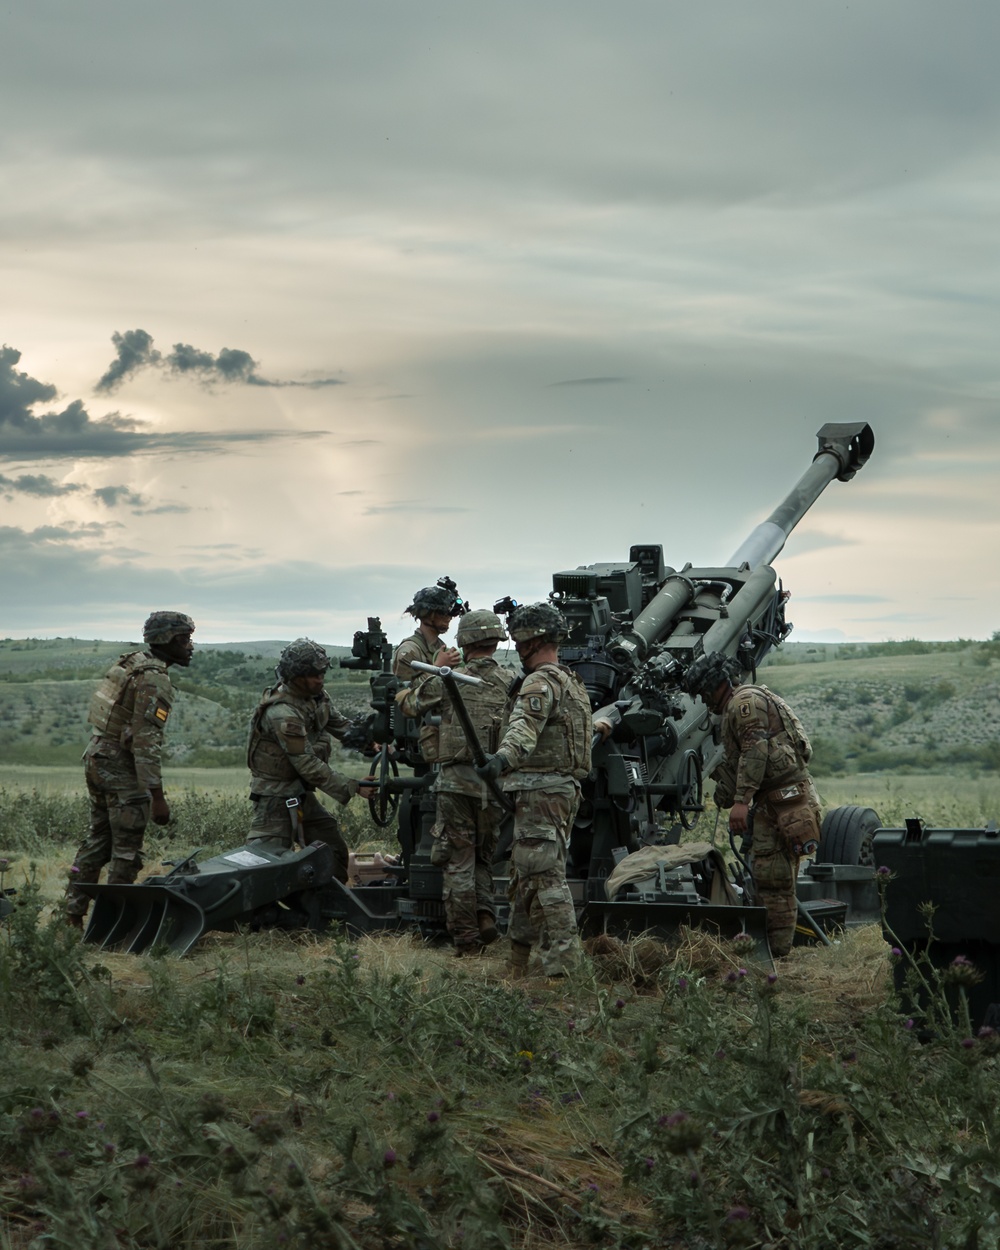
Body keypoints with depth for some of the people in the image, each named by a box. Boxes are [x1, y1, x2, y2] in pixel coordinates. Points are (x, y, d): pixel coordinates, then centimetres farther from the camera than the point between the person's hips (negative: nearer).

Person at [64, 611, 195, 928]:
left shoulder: (131, 662, 10)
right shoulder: (155, 680, -18)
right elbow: (146, 740, -24)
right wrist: (157, 796, -24)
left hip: (96, 756, 9)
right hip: (122, 768, -9)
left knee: (99, 839, 17)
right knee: (126, 850, -2)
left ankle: (74, 910, 21)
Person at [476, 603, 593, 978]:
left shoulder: (542, 682, -13)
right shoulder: (571, 681, 20)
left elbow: (525, 727, -32)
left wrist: (502, 758, -47)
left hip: (542, 792, -11)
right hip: (564, 788, 11)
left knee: (544, 876, -12)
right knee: (525, 872, 17)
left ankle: (564, 962, -15)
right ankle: (520, 956, 24)